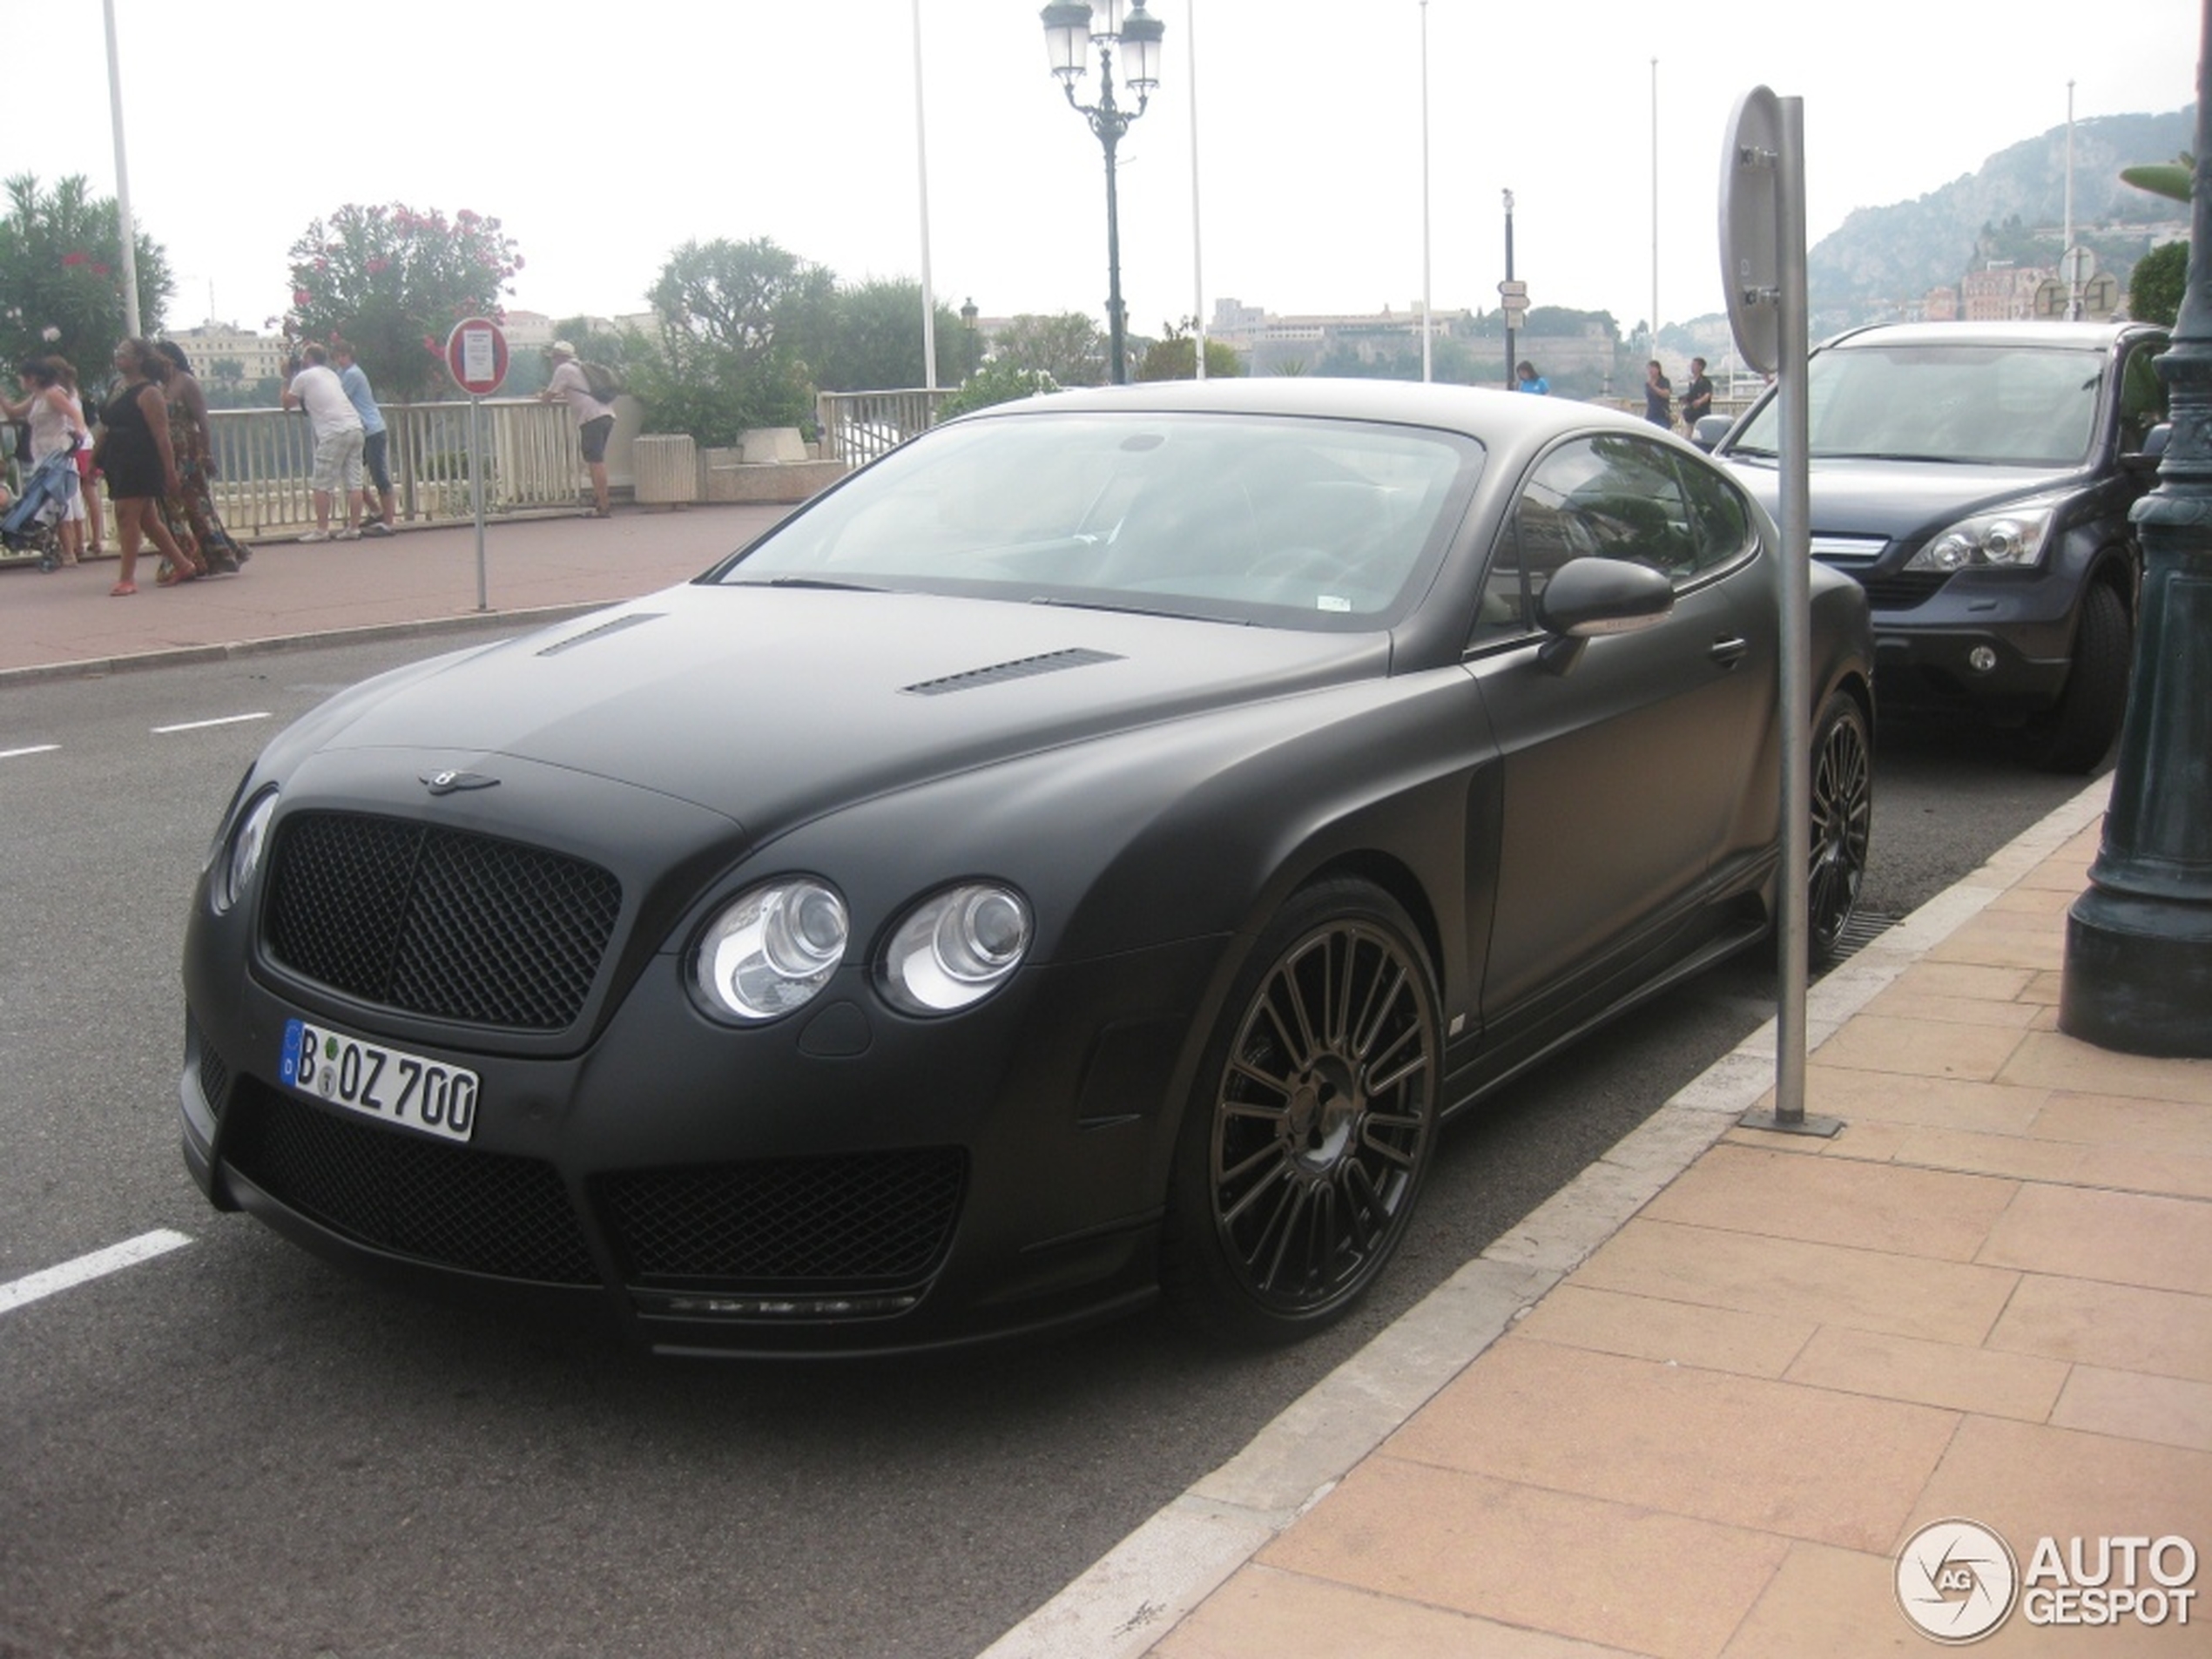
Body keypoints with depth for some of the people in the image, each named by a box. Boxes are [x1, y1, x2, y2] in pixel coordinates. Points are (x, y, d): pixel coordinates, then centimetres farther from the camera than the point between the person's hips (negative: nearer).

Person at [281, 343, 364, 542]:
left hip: (334, 433, -7)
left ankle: (321, 530, 0)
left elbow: (287, 404, 16)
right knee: (353, 483, 6)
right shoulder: (331, 374, 23)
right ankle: (353, 528, 7)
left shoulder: (303, 377, 4)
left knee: (323, 485, 0)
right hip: (355, 428, 7)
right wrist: (302, 400, 34)